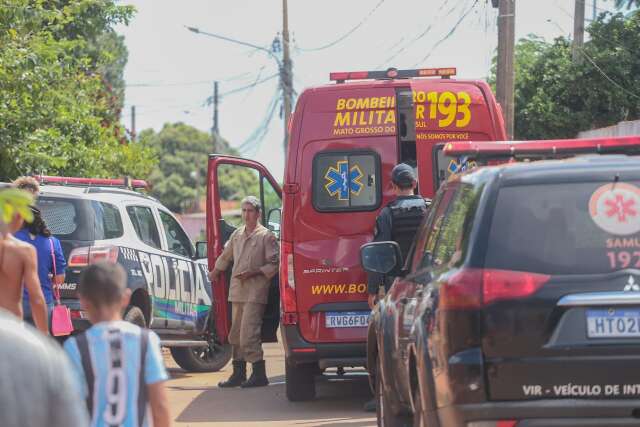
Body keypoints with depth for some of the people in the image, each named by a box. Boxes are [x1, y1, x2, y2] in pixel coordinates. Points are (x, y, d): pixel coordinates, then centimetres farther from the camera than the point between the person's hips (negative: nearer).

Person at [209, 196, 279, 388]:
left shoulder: (266, 236, -4)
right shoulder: (237, 235, 16)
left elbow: (273, 264, -6)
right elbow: (225, 256, 33)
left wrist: (253, 273, -15)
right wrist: (215, 272, 39)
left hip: (255, 291, -7)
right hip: (237, 291, 7)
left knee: (248, 333, -15)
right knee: (236, 334, 9)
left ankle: (259, 374, -11)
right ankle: (238, 374, 17)